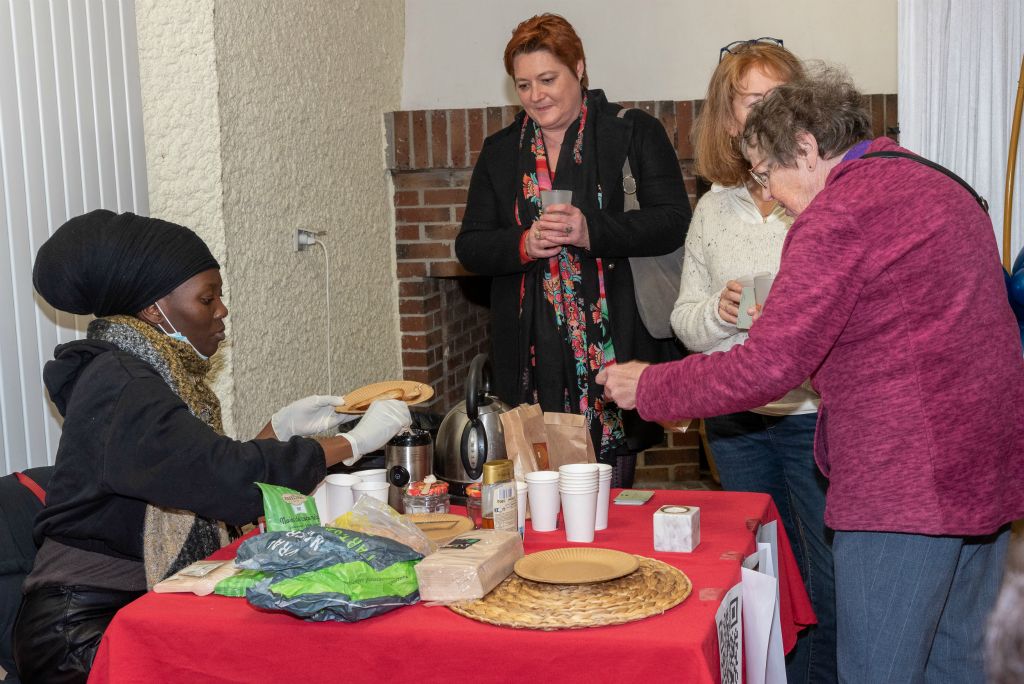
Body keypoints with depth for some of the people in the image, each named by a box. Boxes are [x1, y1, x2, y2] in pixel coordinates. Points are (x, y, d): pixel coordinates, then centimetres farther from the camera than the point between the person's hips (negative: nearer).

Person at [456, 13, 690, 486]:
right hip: (533, 354, 3)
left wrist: (592, 232, -20)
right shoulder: (500, 152, 14)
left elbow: (672, 223, -6)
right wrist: (524, 245, -10)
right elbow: (470, 246, 11)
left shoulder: (635, 134, 3)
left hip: (614, 343, -3)